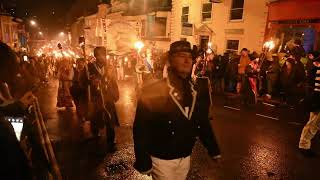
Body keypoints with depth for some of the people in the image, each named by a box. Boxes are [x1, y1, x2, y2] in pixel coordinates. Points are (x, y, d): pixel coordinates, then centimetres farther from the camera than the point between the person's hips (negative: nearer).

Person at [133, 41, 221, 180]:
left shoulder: (194, 92, -1)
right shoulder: (153, 92, -19)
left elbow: (203, 123, 4)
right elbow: (141, 129, -19)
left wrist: (214, 150, 5)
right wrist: (143, 162, -18)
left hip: (185, 157, 6)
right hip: (162, 159, -5)